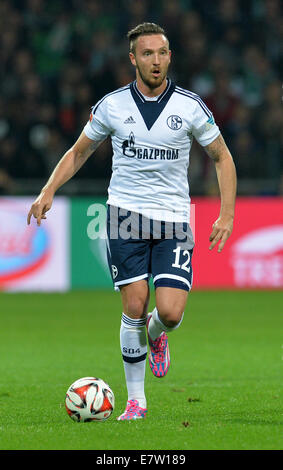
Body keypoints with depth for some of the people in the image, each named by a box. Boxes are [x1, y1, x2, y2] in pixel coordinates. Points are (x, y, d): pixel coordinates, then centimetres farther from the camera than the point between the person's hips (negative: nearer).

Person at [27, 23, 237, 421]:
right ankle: (136, 399, 8)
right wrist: (49, 190, -1)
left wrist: (227, 214, -1)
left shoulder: (190, 106, -1)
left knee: (170, 312, -13)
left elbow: (221, 156, 8)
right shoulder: (112, 105, 1)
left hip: (174, 220, 0)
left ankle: (154, 335, 25)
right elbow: (79, 152, 14)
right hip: (125, 214, 0)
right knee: (134, 307, -7)